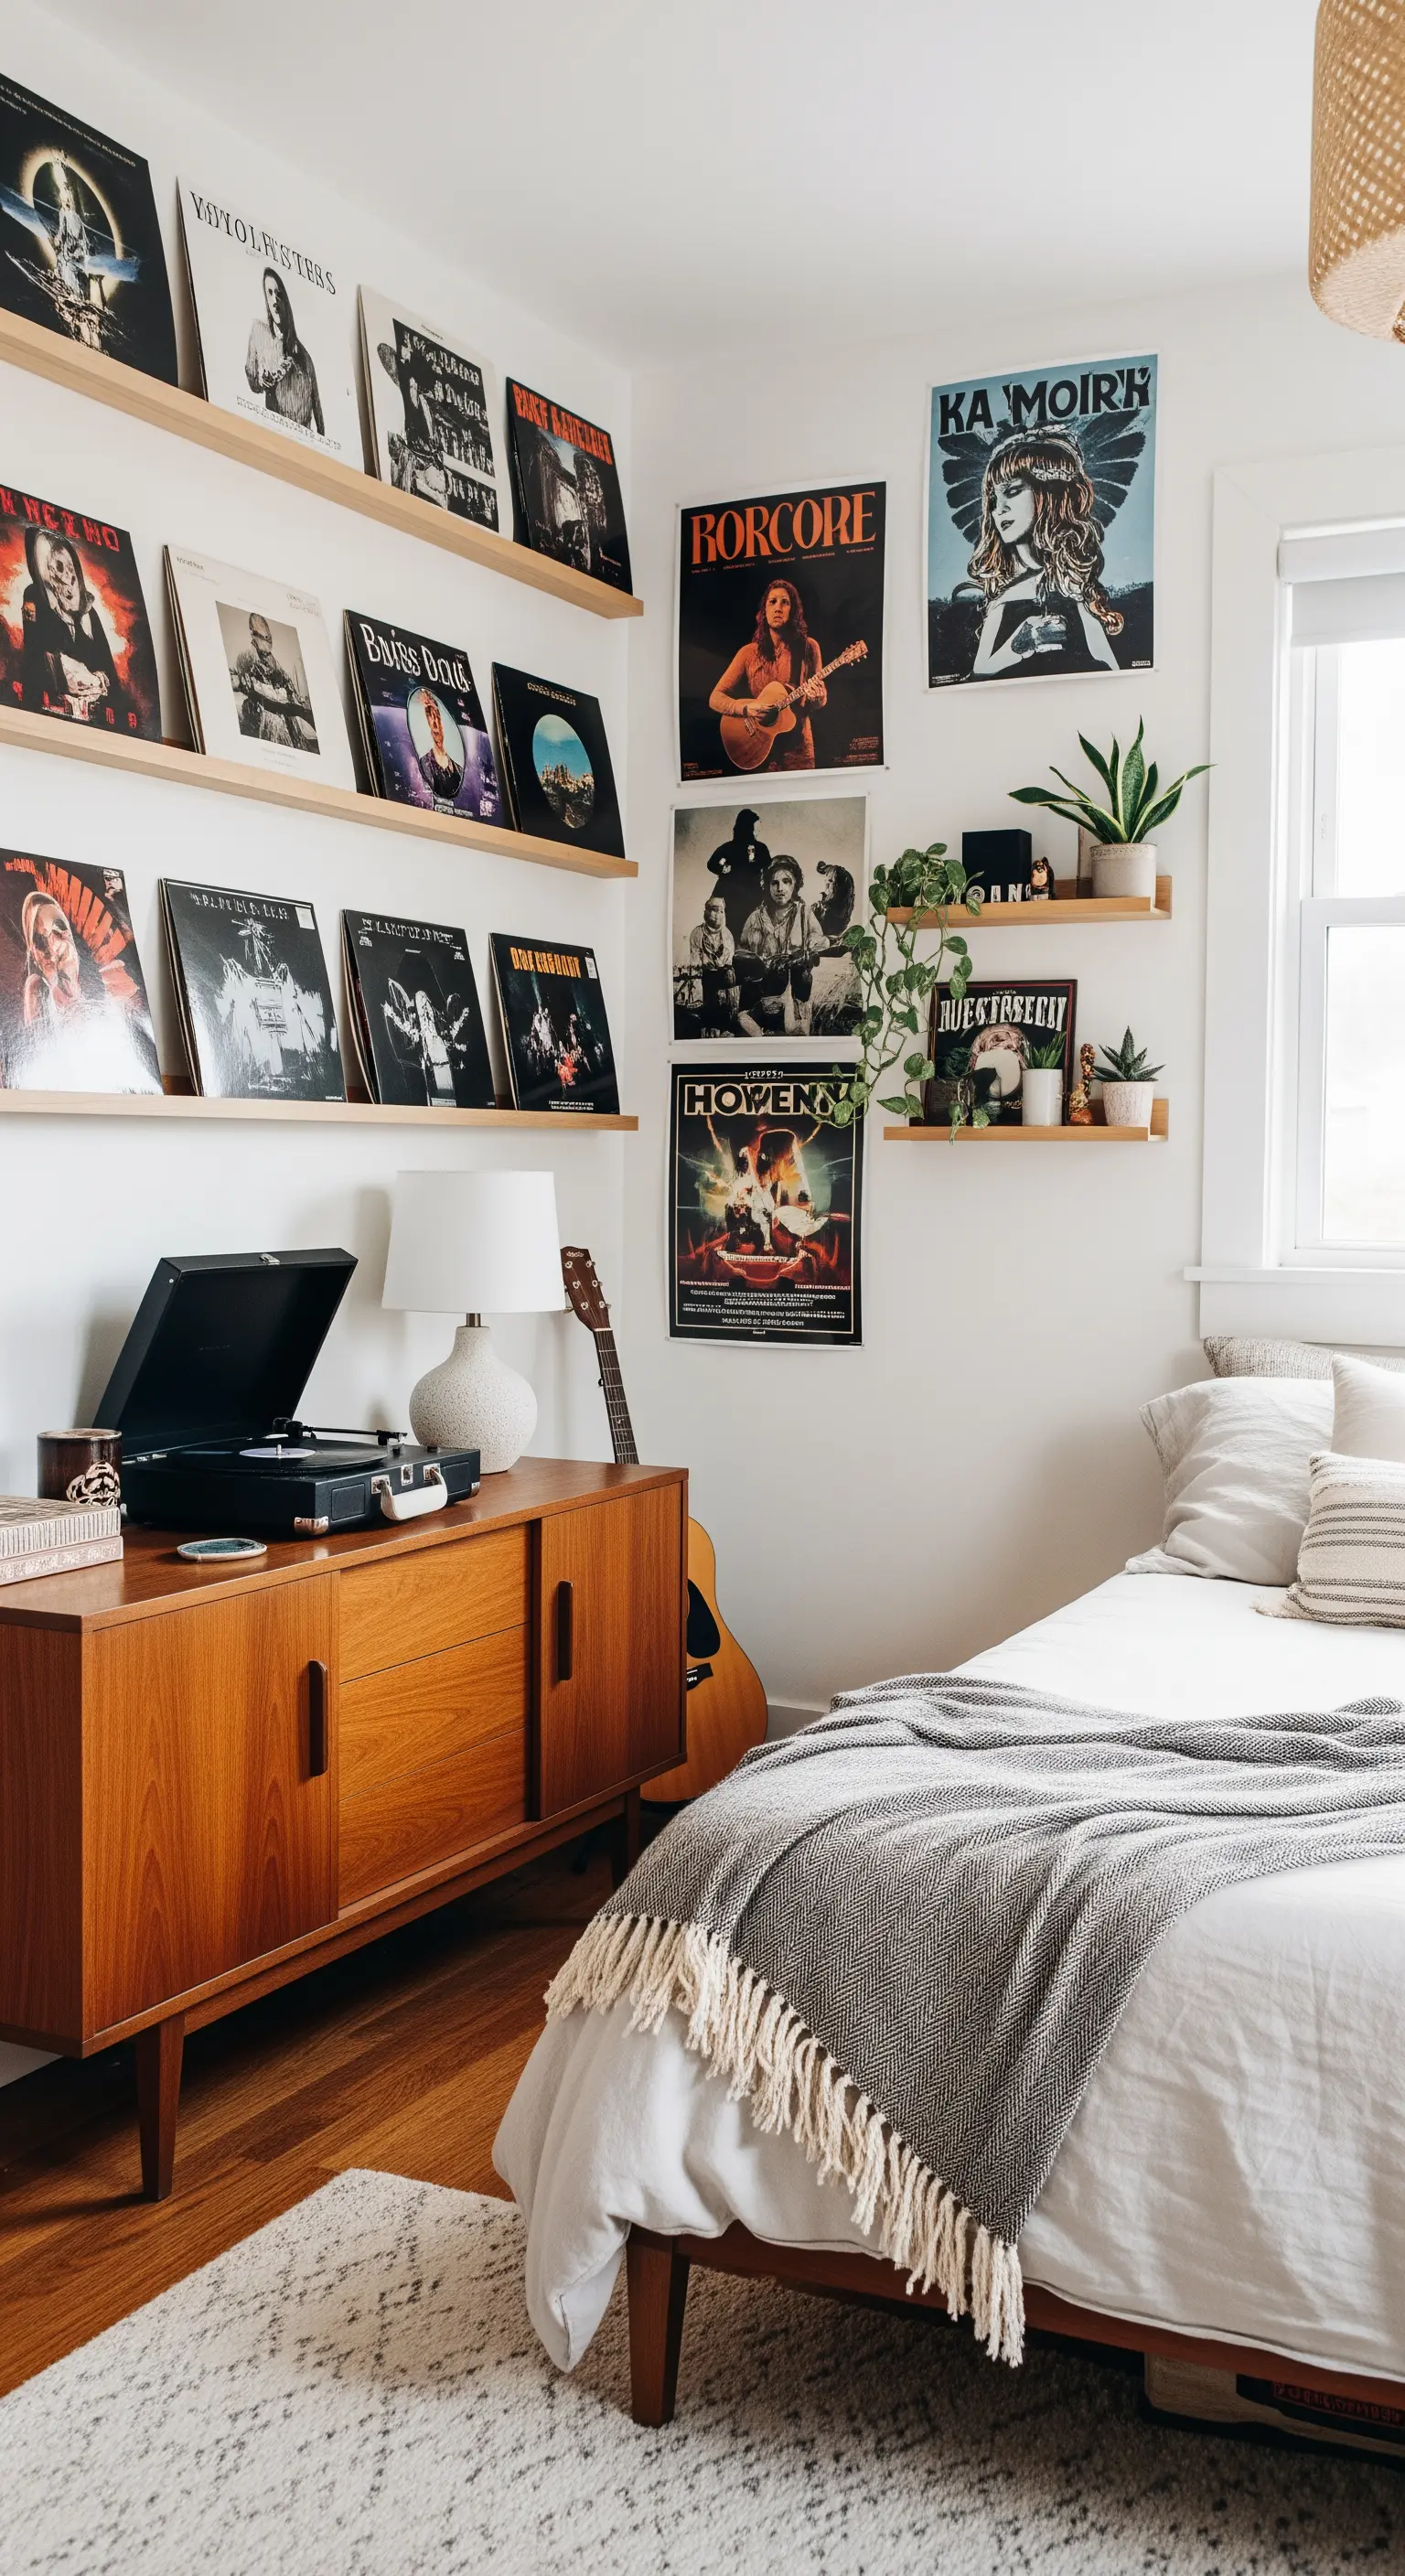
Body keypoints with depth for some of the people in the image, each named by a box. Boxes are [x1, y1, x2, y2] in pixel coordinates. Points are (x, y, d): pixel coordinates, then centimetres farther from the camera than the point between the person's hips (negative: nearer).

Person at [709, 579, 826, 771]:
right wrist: (746, 708, -21)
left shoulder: (807, 647, -3)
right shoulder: (749, 653, -3)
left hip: (797, 746, 0)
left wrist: (818, 697, -19)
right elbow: (715, 699, -3)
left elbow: (822, 699, 5)